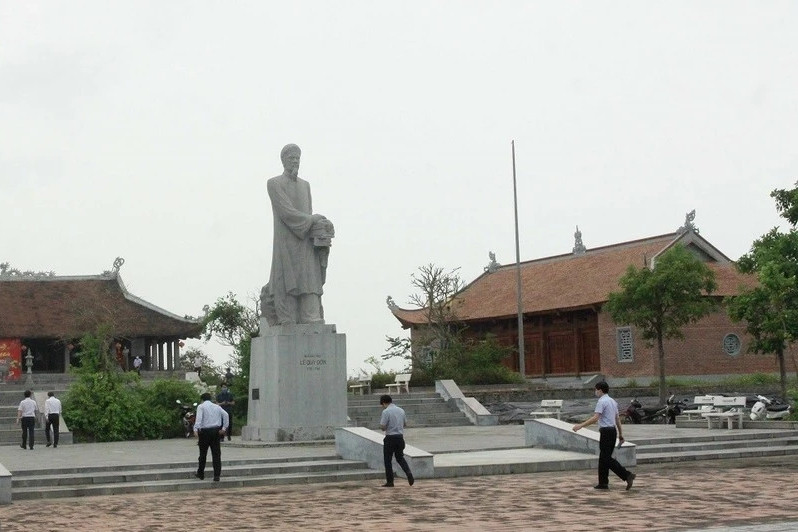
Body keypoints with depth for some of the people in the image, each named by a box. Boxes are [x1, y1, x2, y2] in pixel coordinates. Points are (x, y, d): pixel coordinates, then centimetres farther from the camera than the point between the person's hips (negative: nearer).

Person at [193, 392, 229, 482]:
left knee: (203, 454, 10)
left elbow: (199, 418, -15)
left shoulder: (201, 406, 1)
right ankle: (217, 476, -2)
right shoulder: (217, 406, 14)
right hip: (216, 431, 3)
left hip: (205, 431, -3)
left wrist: (196, 429, -24)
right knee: (216, 454, 3)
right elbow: (225, 415, 2)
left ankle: (201, 474, 21)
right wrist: (224, 428, 2)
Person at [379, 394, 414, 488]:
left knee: (387, 460, 6)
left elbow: (383, 427, -17)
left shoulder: (386, 411, -14)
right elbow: (405, 423, 18)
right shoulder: (401, 410, 7)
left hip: (390, 438, -6)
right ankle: (409, 474, -3)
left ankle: (390, 482, 7)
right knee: (400, 458, 18)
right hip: (400, 437, 6)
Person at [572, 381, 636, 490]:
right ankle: (603, 483, 15)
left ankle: (627, 475, -16)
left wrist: (581, 425, -24)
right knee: (603, 458, 13)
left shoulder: (601, 402, -13)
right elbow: (617, 419, 18)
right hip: (613, 430, 9)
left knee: (607, 458, -8)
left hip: (606, 431, -9)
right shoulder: (613, 401, 16)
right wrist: (620, 434, 22)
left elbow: (595, 418, -22)